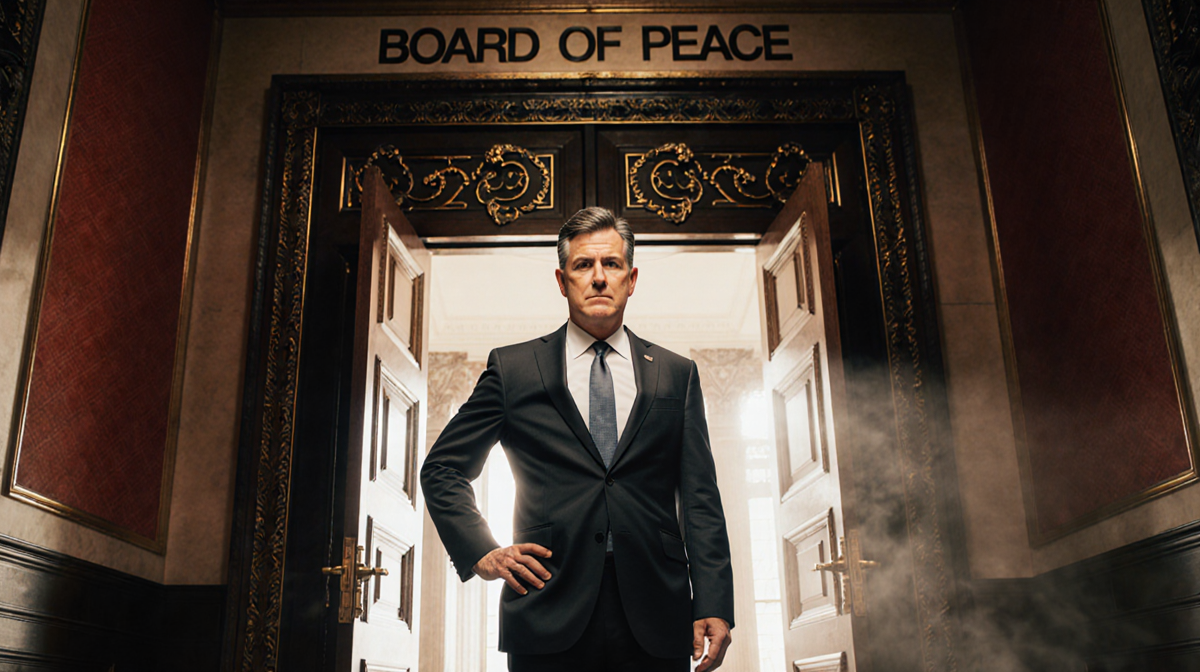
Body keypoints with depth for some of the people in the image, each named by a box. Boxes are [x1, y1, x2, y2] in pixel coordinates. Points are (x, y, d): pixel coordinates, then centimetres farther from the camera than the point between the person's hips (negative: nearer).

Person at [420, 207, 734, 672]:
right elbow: (442, 469, 12)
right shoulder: (511, 368, 7)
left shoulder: (676, 375, 10)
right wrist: (480, 551, -1)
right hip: (548, 614, -1)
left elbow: (699, 498, 6)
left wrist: (713, 607, -4)